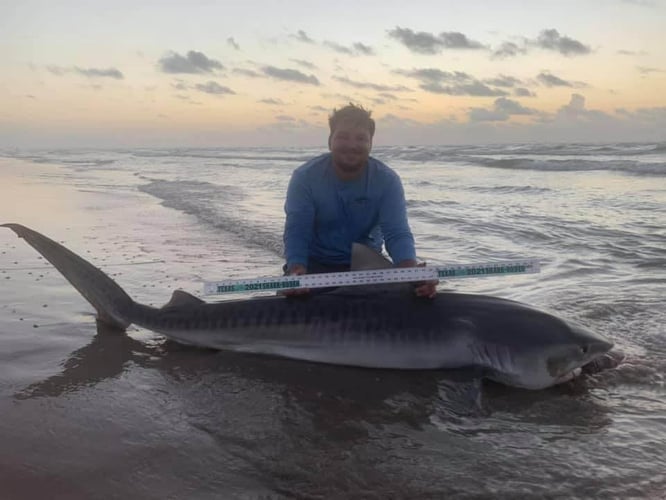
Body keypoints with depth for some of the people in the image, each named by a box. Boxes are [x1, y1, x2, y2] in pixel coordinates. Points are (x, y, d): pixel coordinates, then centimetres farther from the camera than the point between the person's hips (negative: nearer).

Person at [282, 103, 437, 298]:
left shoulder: (387, 181, -13)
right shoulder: (304, 177, -16)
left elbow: (397, 233, -22)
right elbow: (297, 233, -22)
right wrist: (296, 273, -44)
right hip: (315, 265, -1)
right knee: (288, 292, -24)